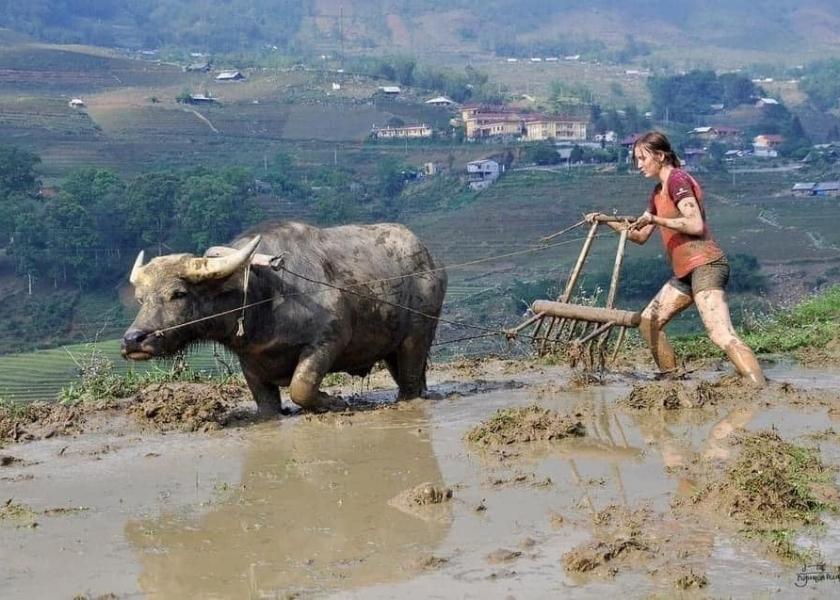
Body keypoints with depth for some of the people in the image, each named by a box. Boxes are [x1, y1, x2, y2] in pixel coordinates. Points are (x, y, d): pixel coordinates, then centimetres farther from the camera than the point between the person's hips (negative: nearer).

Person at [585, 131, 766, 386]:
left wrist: (655, 219, -18)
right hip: (686, 271, 10)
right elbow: (640, 236, 27)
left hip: (704, 265, -10)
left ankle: (763, 391, -33)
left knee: (722, 335, -24)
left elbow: (696, 225, -20)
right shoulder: (658, 192, 20)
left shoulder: (677, 179, -9)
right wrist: (607, 221, 17)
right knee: (648, 321, 15)